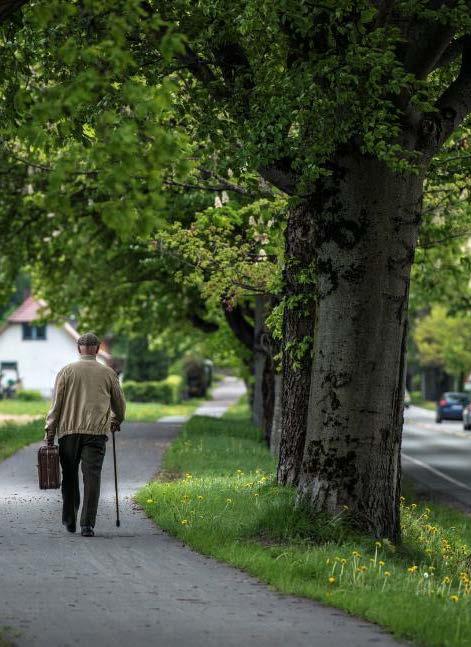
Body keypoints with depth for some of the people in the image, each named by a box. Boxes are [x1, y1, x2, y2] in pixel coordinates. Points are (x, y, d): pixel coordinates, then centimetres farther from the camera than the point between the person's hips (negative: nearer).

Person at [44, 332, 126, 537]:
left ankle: (69, 521, 21)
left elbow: (56, 405, 1)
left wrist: (50, 433, 4)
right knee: (92, 476, -4)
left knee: (70, 476, 13)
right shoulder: (108, 373, 7)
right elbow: (119, 404, 17)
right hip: (97, 431, 0)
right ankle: (87, 524, -11)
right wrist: (116, 421, 37)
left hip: (69, 430, 1)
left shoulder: (66, 371, 5)